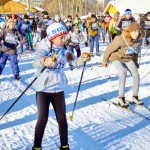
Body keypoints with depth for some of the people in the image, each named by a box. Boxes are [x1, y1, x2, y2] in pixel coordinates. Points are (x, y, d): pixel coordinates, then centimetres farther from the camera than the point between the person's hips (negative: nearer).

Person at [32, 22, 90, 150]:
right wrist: (45, 61, -54)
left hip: (58, 89, 4)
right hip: (43, 90, -4)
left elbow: (75, 62, 0)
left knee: (62, 119, 7)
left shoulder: (64, 51, 2)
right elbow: (36, 64, -32)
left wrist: (82, 59, -23)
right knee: (43, 119, -3)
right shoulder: (44, 50, -14)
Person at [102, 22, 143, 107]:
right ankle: (121, 99, -20)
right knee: (123, 73, -27)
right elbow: (110, 49, -16)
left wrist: (135, 62, 19)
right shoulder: (121, 40, -30)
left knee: (136, 74, -10)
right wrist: (105, 60, -5)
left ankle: (135, 97, 5)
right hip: (117, 58, -5)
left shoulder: (139, 40, -12)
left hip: (128, 59, 6)